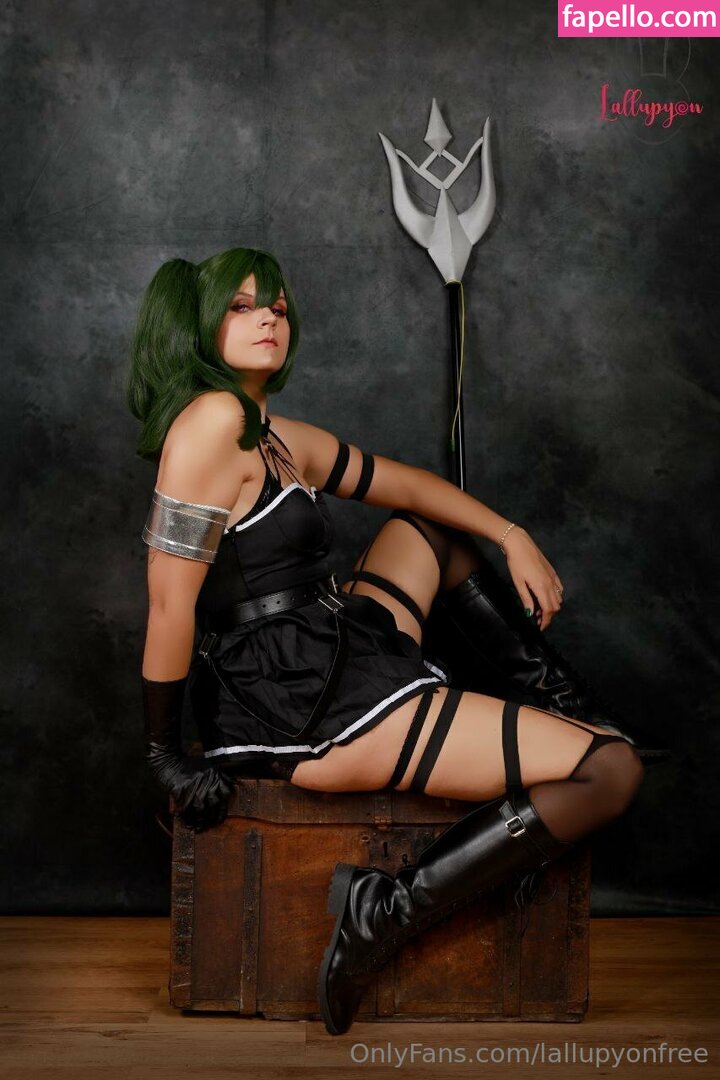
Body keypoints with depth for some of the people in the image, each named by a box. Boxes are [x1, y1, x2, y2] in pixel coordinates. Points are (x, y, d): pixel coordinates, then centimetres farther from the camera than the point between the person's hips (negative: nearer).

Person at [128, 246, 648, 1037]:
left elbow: (401, 482, 24)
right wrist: (166, 755, -15)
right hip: (307, 714, -10)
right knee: (613, 770, -11)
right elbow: (170, 600, -20)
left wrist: (513, 538, 17)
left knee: (436, 522, 30)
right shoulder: (213, 419, -18)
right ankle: (389, 910, -13)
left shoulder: (285, 441, 12)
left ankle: (535, 677, 32)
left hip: (343, 661, 10)